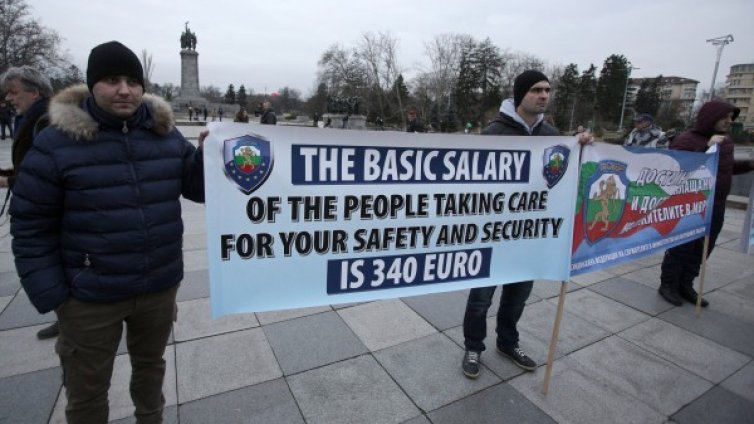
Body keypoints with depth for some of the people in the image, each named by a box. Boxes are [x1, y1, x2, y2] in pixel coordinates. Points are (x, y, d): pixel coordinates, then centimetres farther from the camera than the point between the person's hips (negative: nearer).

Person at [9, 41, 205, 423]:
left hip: (160, 287, 3)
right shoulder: (57, 142, -11)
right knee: (87, 390, 18)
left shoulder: (166, 134, -2)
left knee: (150, 365, 27)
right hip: (90, 297, -2)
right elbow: (31, 224, -7)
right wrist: (49, 295, -9)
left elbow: (197, 188, 3)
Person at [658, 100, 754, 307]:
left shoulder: (726, 141, 12)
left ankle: (686, 285, 25)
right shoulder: (686, 140, -12)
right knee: (680, 248, 1)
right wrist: (707, 148, -26)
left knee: (702, 250, 12)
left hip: (716, 206, 7)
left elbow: (727, 166, 24)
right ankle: (668, 285, 16)